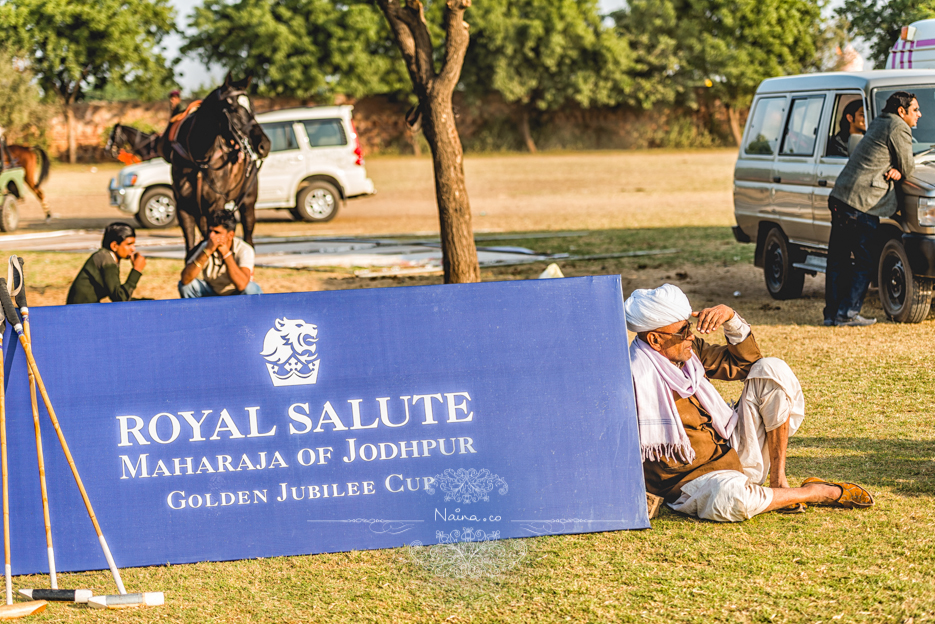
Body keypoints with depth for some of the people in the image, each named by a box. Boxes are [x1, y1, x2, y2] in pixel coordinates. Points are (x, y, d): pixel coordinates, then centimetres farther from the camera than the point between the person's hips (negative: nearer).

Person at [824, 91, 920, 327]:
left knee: (838, 259, 10)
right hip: (862, 203, -9)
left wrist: (894, 170, 3)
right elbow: (907, 169, -4)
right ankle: (847, 313, -3)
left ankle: (832, 313, 13)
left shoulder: (879, 123, 21)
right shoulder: (898, 128, -7)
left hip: (839, 197, 9)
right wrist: (900, 170, 17)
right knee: (865, 262, -1)